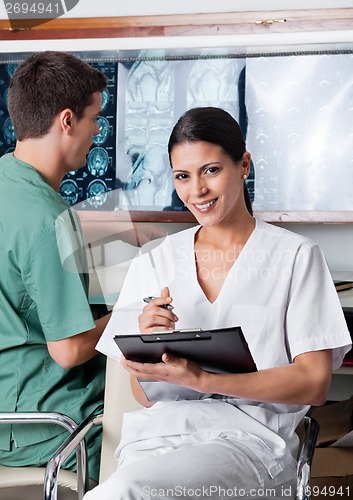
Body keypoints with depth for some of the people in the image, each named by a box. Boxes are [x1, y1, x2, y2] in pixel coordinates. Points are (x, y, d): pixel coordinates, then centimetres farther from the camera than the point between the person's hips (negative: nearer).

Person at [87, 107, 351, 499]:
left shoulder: (295, 257, 3)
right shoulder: (154, 262, 12)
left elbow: (315, 384, -3)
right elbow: (146, 396, 12)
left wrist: (199, 379, -14)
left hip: (251, 436, -3)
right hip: (160, 433, 3)